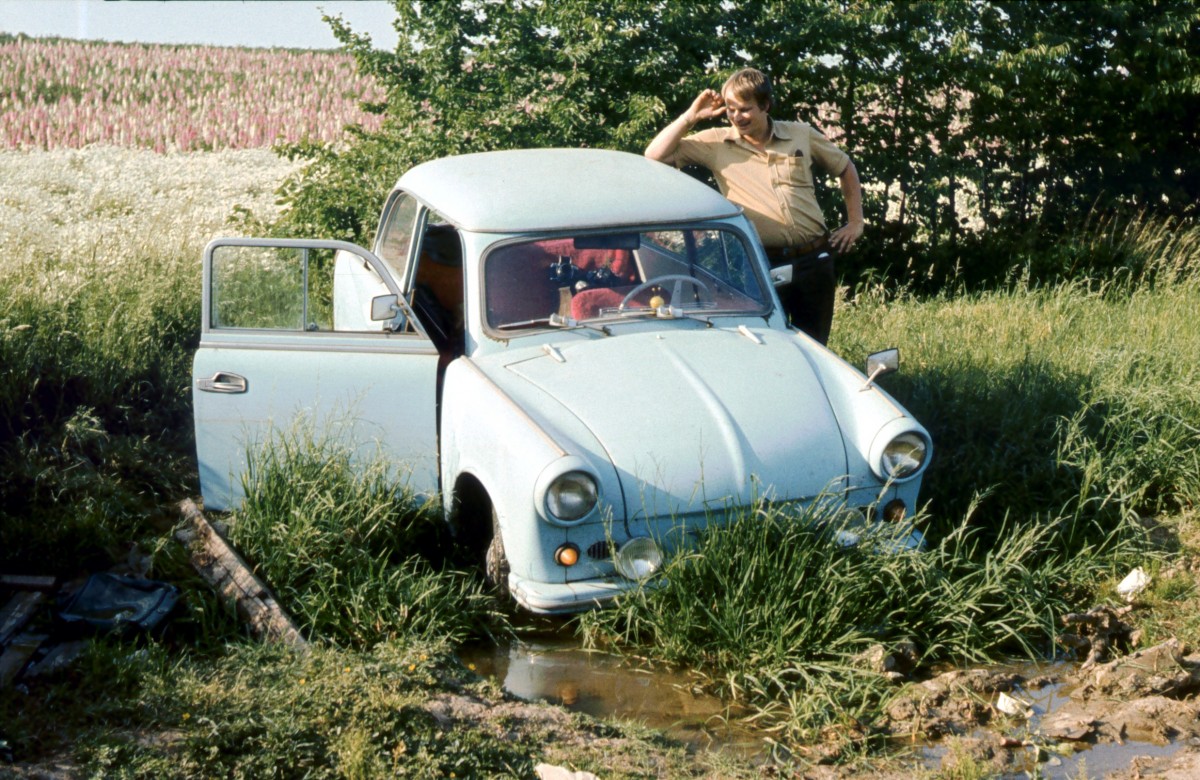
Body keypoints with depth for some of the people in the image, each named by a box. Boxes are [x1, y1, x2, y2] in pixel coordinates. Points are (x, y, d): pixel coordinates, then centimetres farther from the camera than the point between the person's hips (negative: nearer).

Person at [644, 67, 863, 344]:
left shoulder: (802, 135, 5)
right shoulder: (716, 143, 1)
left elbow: (846, 169, 19)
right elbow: (655, 155, -4)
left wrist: (855, 223, 13)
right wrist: (691, 116, -9)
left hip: (814, 261, 2)